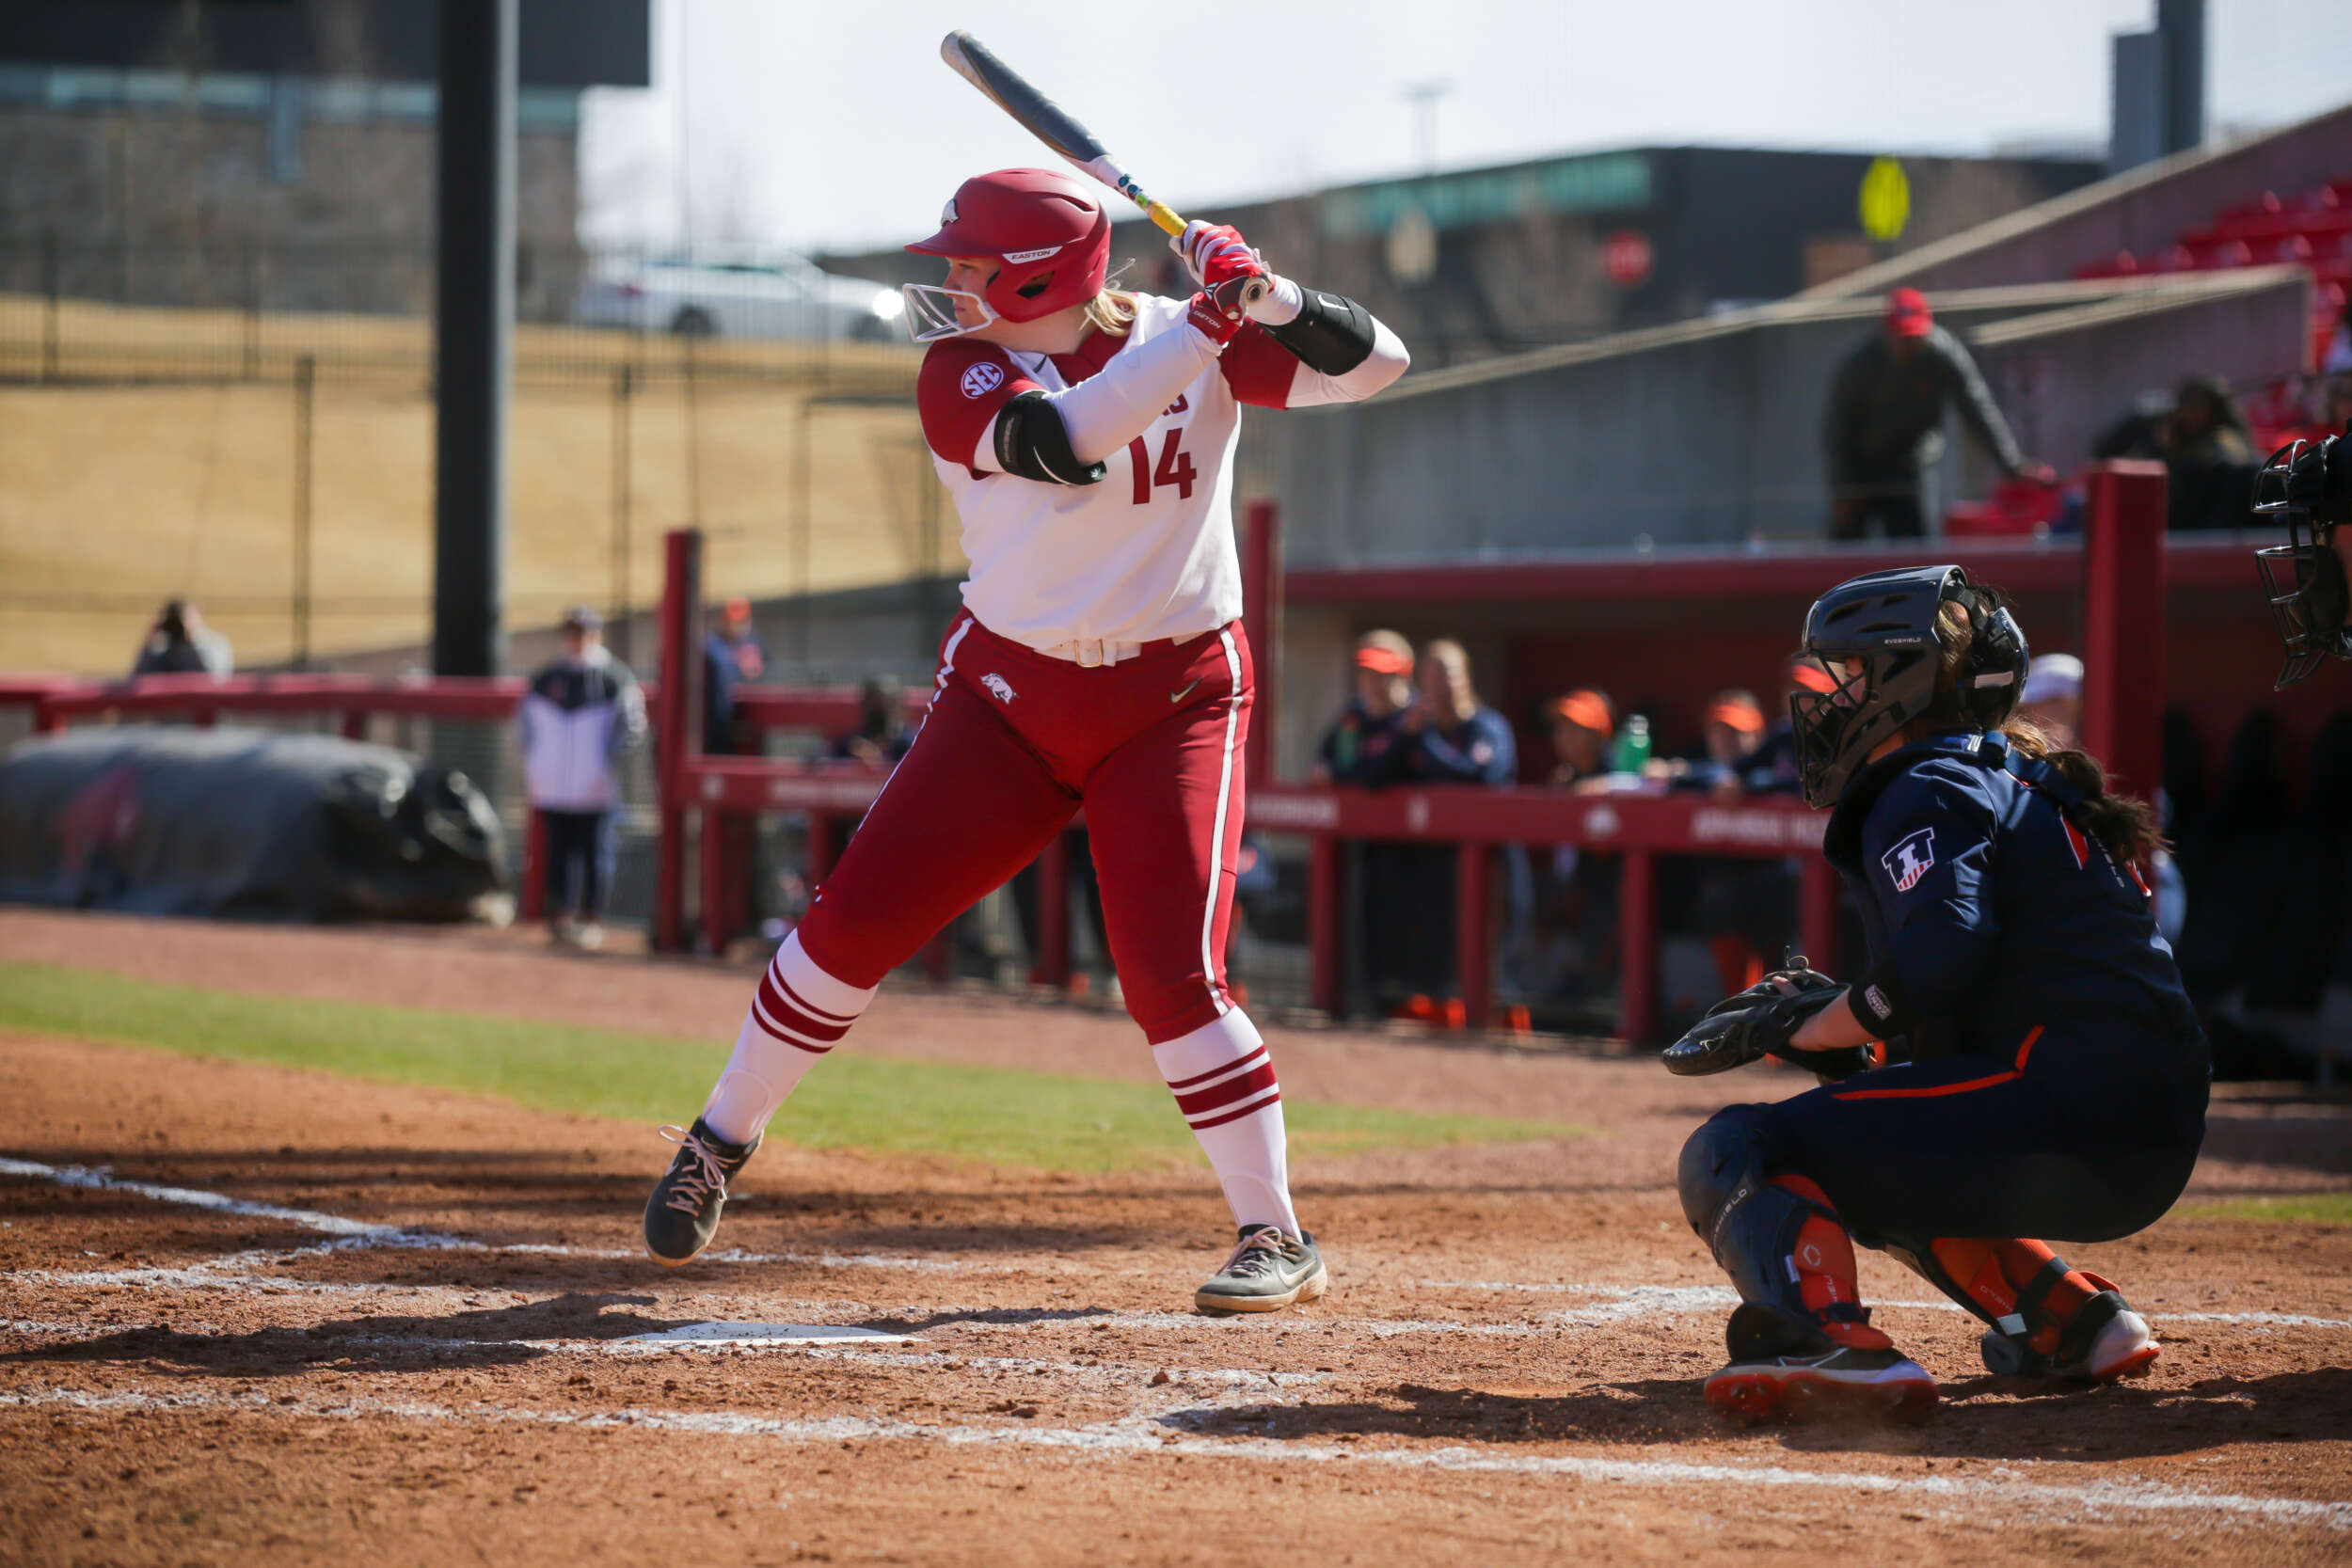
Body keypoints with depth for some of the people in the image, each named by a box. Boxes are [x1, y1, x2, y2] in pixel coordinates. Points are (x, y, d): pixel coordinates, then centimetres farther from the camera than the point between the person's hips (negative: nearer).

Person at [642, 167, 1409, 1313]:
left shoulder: (1195, 345, -5)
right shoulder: (960, 374, -7)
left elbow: (1375, 365, -9)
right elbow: (1063, 438, -27)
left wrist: (1268, 296, -27)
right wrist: (1207, 322, -31)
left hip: (1173, 700, -2)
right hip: (1009, 693, 2)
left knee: (1171, 977, -13)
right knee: (856, 919, -1)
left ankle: (1276, 1236, -3)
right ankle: (718, 1143, 19)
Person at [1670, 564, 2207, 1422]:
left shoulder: (1927, 793, -2)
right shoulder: (2020, 786, 27)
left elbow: (1936, 971, -19)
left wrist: (1790, 1029, -6)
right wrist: (1841, 1015, 18)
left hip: (2064, 1105, -10)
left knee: (1732, 1155, -12)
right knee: (1880, 1154, 34)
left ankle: (1832, 1342, -40)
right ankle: (2070, 1319, 19)